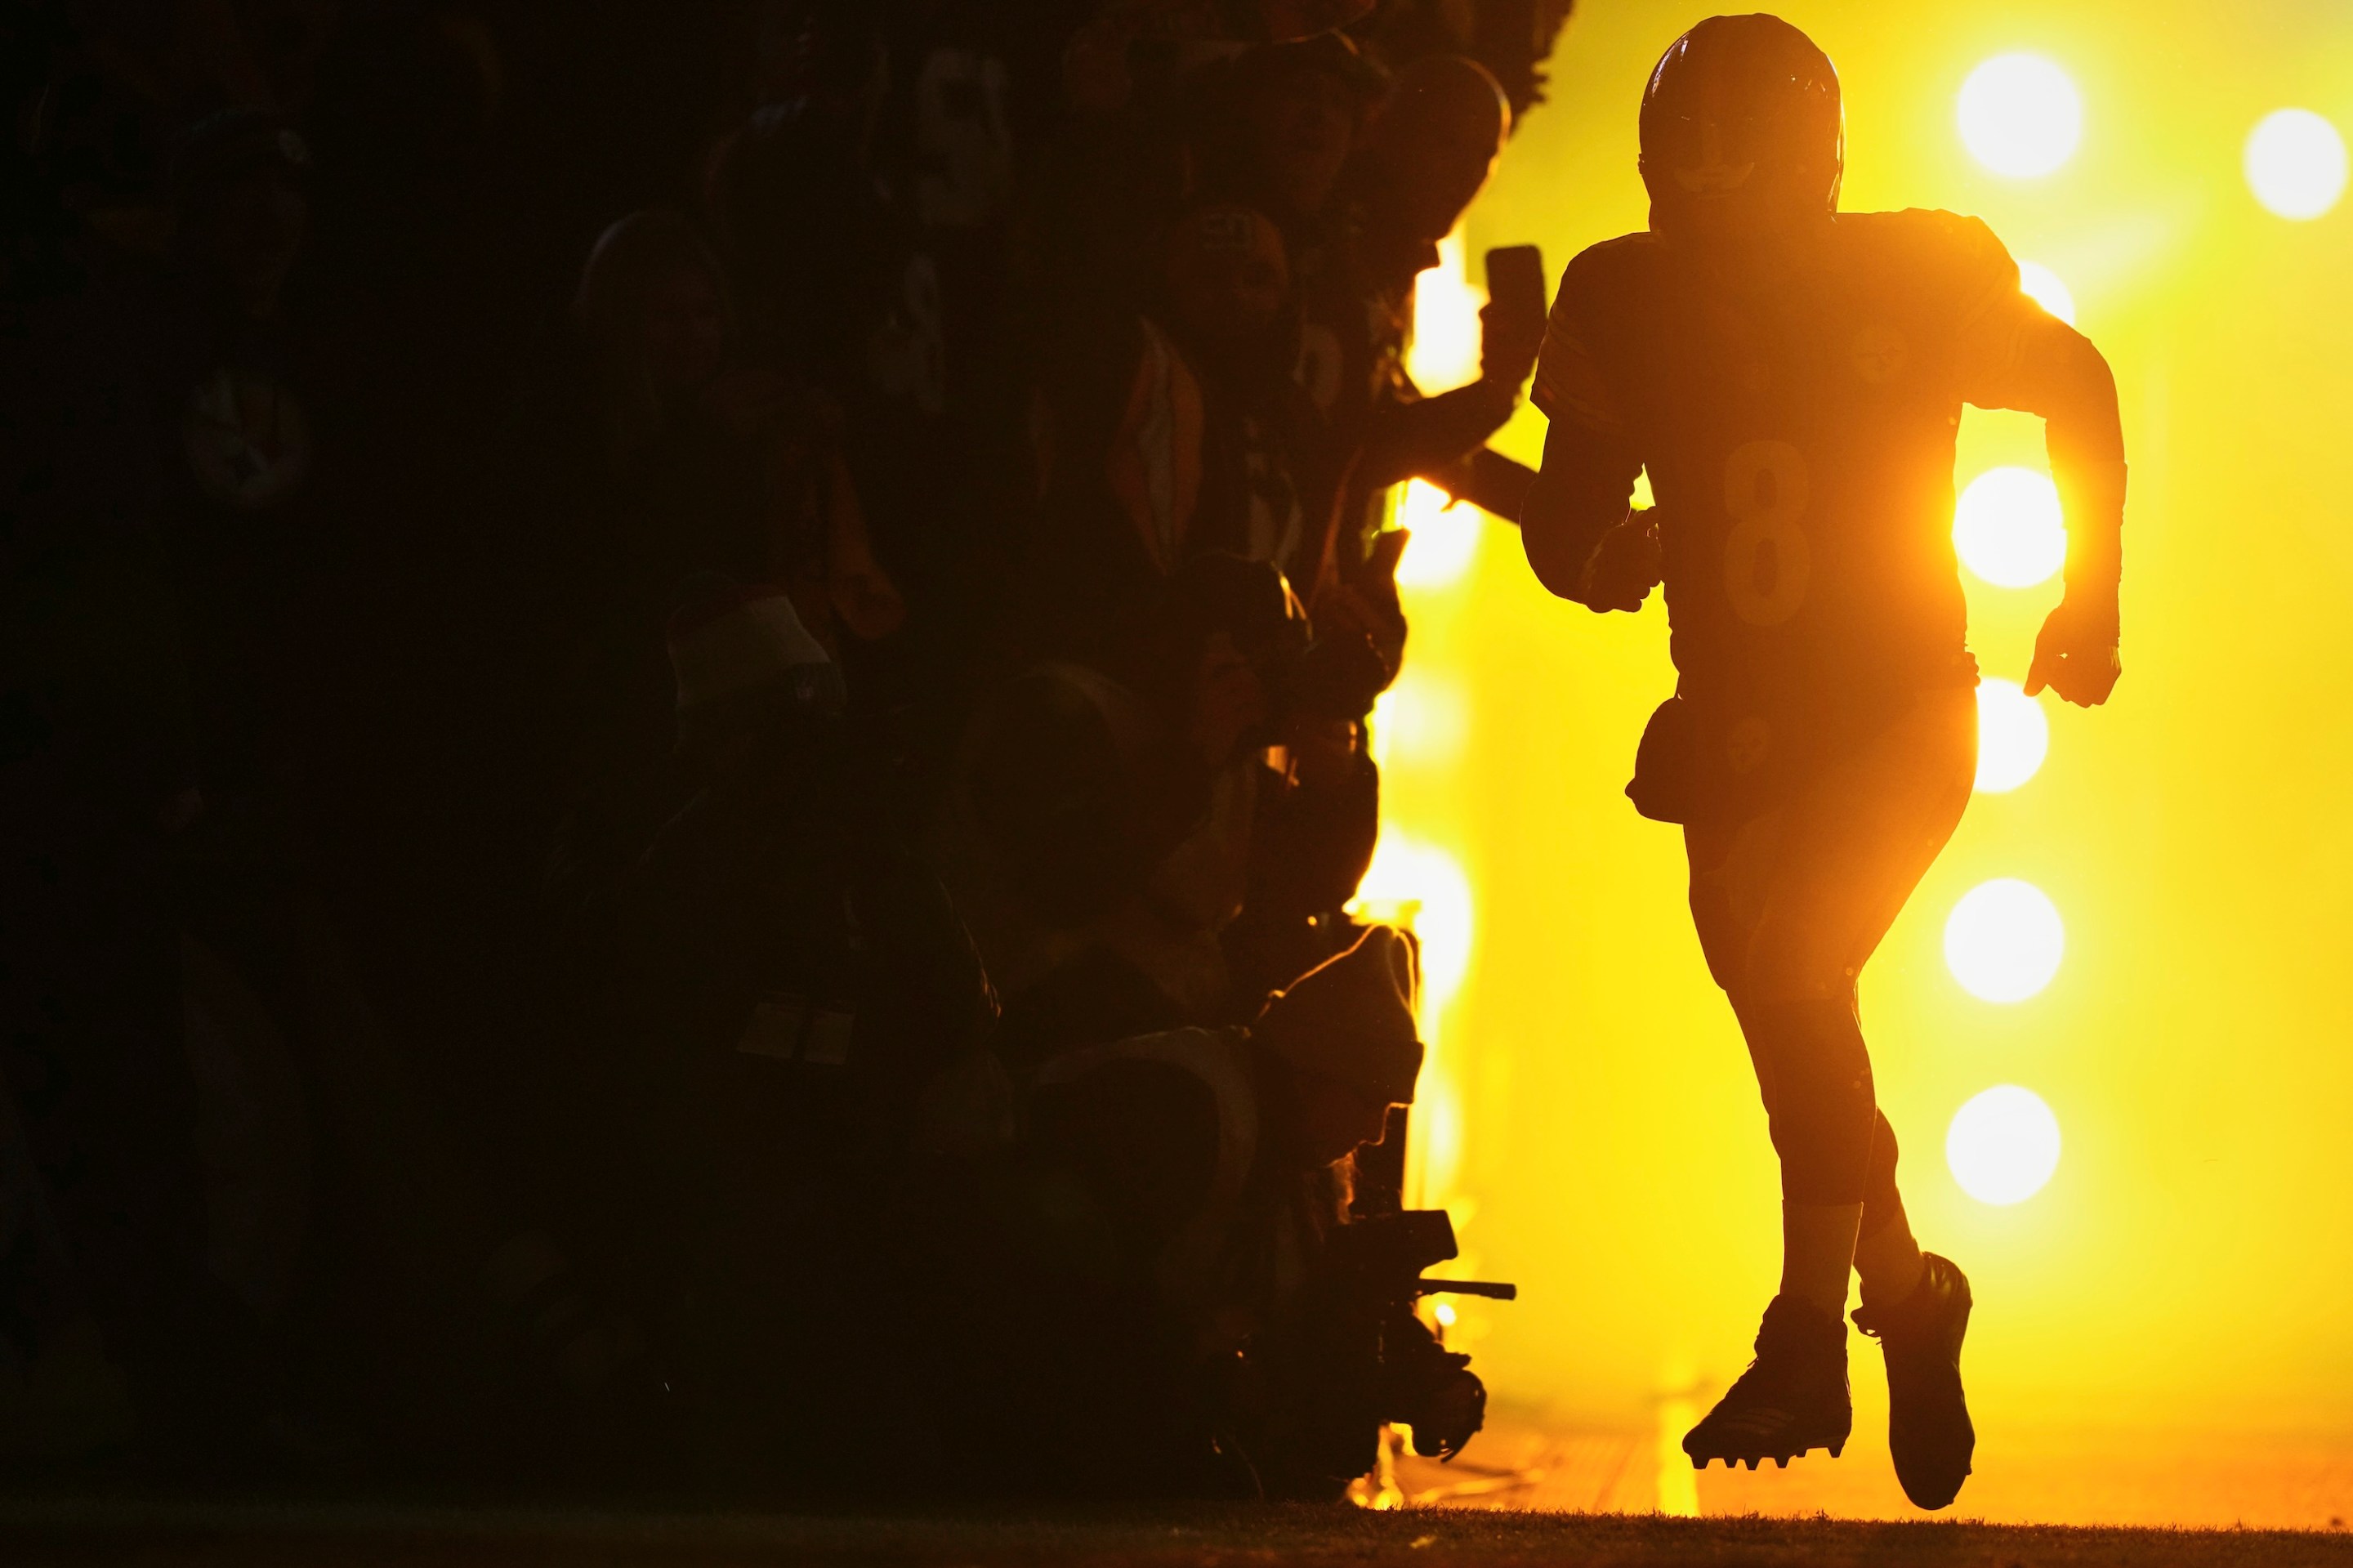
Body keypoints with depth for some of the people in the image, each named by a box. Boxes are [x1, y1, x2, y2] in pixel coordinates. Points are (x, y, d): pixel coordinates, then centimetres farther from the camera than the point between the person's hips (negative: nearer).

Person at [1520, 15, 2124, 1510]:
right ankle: (1906, 1289, 32)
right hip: (1735, 724, 4)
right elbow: (1567, 528, 1)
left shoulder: (1925, 278, -10)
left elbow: (2078, 389, 9)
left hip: (1900, 719, -4)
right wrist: (1604, 553, -21)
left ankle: (1811, 1342, -12)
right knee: (1795, 1018, 9)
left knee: (1796, 979, -22)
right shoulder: (1627, 305, -5)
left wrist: (2092, 598, 7)